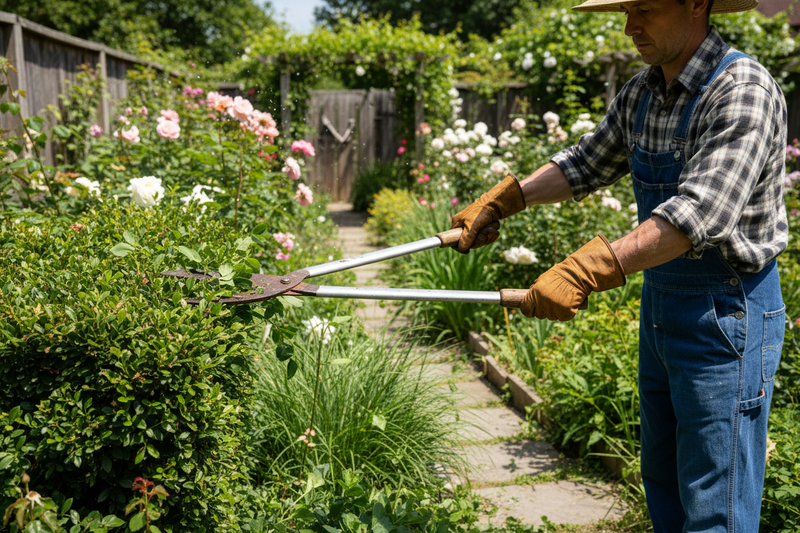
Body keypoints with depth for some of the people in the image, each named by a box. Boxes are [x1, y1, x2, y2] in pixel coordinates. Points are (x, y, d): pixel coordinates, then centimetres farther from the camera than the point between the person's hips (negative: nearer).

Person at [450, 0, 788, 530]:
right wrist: (500, 201, 12)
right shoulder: (643, 91, 6)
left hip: (727, 314, -8)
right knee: (662, 482, 21)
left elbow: (697, 214, -31)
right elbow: (589, 162, 18)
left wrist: (585, 271, -38)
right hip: (660, 304, 8)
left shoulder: (745, 93, -20)